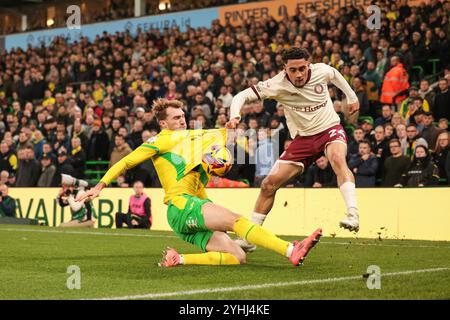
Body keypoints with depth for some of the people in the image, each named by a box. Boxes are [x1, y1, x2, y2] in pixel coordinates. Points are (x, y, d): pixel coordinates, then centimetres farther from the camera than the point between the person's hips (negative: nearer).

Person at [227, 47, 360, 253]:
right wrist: (234, 116, -39)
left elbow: (335, 74, 13)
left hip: (330, 129, -1)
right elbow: (242, 96, -19)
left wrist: (351, 97, 24)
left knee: (337, 158, -37)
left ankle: (353, 214, -43)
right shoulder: (277, 85, -19)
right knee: (269, 184, -6)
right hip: (302, 138, 1)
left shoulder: (322, 71, -13)